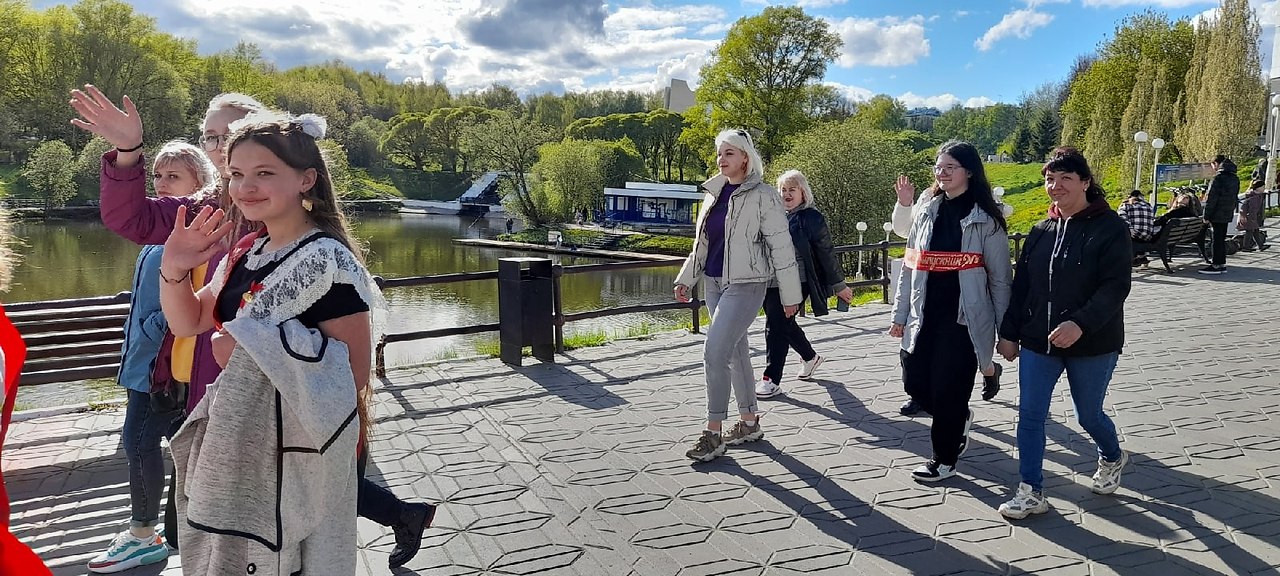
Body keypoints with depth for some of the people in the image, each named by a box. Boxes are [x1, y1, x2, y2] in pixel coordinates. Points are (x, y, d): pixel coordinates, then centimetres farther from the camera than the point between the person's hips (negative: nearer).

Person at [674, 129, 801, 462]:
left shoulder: (763, 196, -9)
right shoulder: (715, 193, 11)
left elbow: (781, 247, -9)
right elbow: (701, 242, 19)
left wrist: (789, 295, -8)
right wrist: (687, 278, 14)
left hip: (745, 284, -7)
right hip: (714, 283, 7)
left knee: (715, 352, -14)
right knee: (735, 350, 14)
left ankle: (714, 434, -5)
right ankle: (749, 423, 26)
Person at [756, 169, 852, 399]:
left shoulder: (812, 218, -3)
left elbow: (826, 253, 0)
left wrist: (838, 284, 3)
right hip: (771, 283, 6)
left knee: (777, 326, -9)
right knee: (786, 325, 17)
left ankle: (772, 380, -2)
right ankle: (810, 357, 43)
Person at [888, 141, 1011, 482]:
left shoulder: (985, 219, -4)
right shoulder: (927, 210, 8)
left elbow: (1000, 277, -2)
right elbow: (909, 264, 11)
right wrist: (900, 314, 9)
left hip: (964, 318, -5)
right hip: (925, 314, 5)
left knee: (948, 389, -1)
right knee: (915, 383, 5)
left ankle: (944, 460, 20)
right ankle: (959, 419, 35)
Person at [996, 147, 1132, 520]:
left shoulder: (1110, 228, -11)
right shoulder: (1041, 231, 5)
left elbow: (1116, 286, -18)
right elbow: (1021, 285, 9)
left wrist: (1080, 323, -31)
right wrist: (1009, 332, 8)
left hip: (1092, 345, -4)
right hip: (1037, 341, 4)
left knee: (1089, 415, 13)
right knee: (1029, 415, 0)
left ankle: (1112, 458, 46)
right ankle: (1031, 492, 11)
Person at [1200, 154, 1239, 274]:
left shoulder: (1218, 178, -15)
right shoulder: (1235, 178, 12)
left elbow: (1211, 198, -16)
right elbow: (1235, 196, 16)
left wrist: (1207, 216, -13)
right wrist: (1231, 210, 19)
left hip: (1217, 214, -8)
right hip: (1228, 214, 8)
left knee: (1217, 239, -4)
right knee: (1222, 239, 15)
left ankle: (1216, 265, -1)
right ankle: (1222, 263, 18)